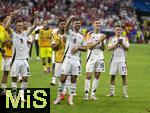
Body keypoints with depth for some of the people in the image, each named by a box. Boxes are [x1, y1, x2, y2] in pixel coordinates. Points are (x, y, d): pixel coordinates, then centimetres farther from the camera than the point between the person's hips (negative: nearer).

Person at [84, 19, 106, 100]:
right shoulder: (90, 34, -1)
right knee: (88, 75, -8)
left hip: (100, 57, 5)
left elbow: (103, 49, 9)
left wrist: (102, 41, -8)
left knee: (97, 75, 3)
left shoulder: (102, 35, 11)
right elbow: (89, 46, -11)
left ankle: (93, 93, 8)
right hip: (91, 57, -4)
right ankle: (86, 93, -7)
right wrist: (98, 41, -17)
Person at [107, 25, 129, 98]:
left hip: (122, 60, -1)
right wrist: (116, 43, -14)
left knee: (124, 76, -2)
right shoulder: (112, 39, 6)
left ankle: (125, 92, 1)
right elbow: (109, 48, -5)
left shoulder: (124, 38, 5)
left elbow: (127, 48, -3)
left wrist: (122, 43, -17)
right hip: (114, 60, 1)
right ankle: (112, 92, 6)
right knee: (112, 76, 1)